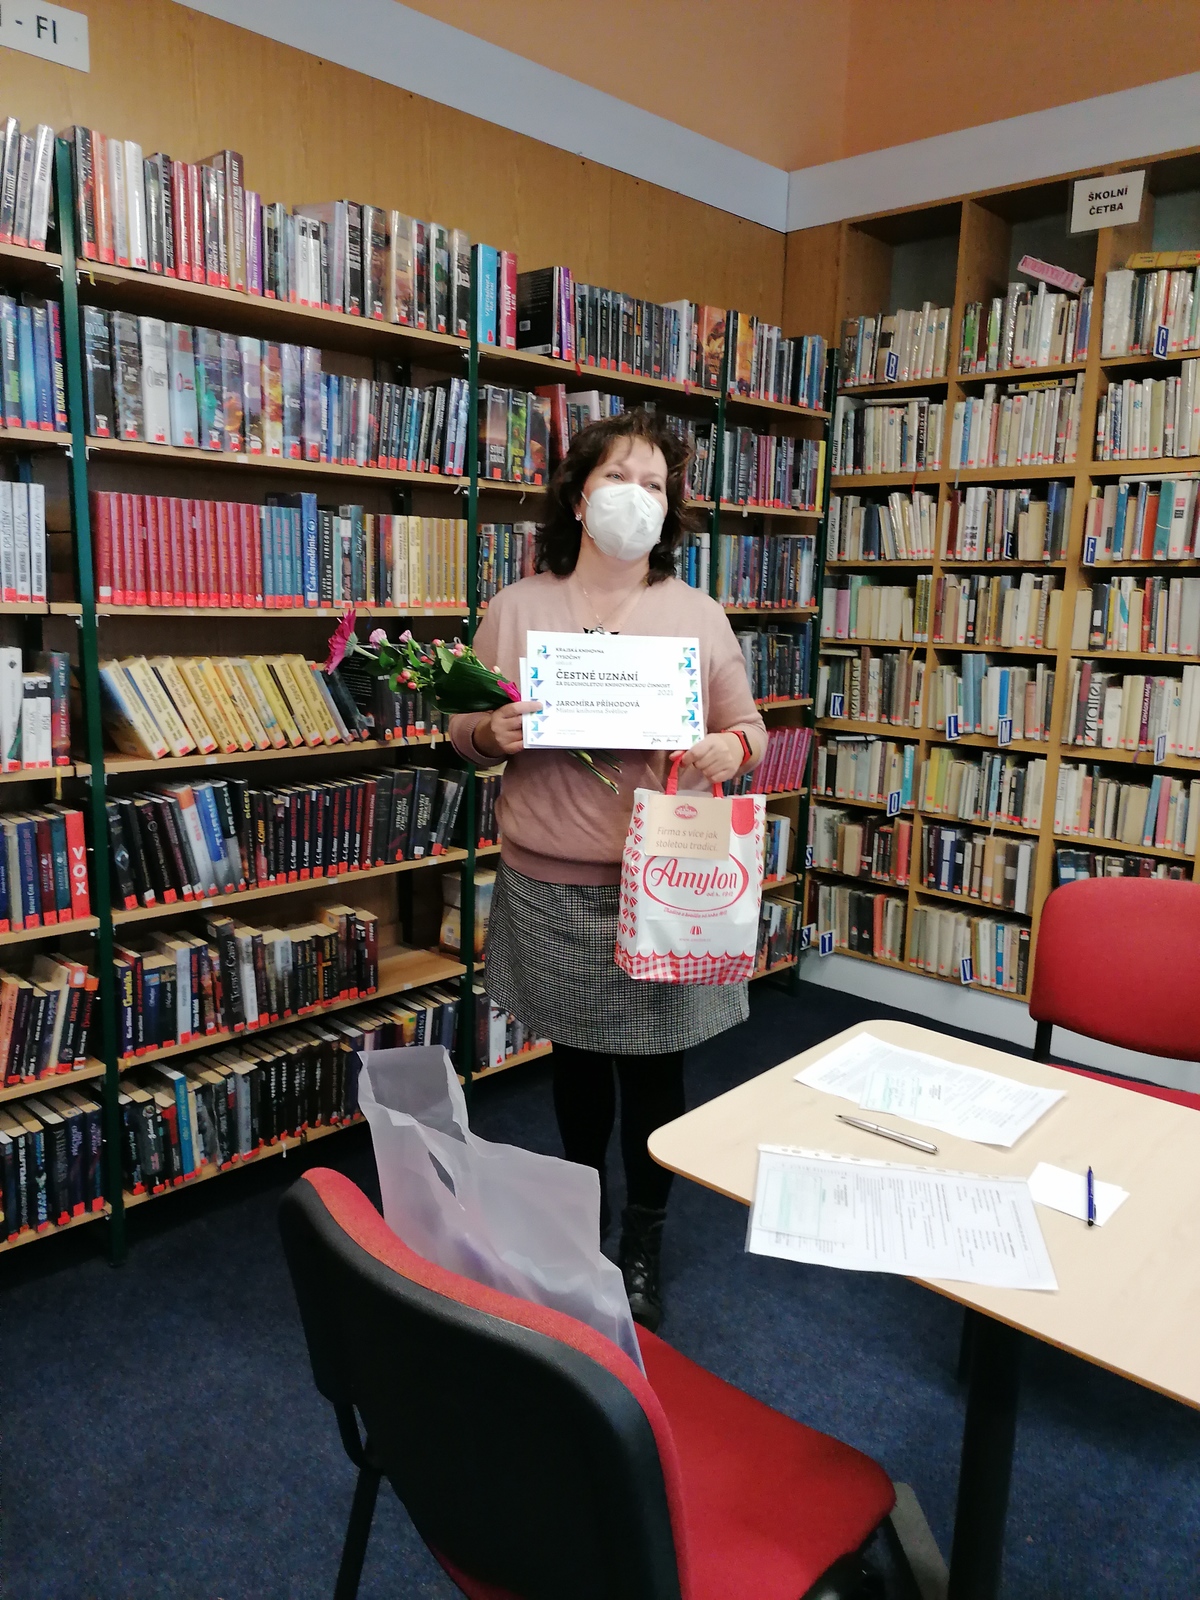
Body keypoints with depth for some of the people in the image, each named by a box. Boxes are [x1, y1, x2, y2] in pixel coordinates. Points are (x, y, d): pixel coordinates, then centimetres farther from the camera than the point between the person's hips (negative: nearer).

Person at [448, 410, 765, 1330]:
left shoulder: (698, 615, 2)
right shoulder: (516, 608, 4)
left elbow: (748, 730, 7)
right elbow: (465, 734, 8)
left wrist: (729, 751, -17)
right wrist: (494, 733, -15)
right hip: (551, 886, 1)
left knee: (653, 1069, 7)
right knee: (576, 1056, 18)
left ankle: (643, 1249, 29)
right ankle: (578, 1215, 42)